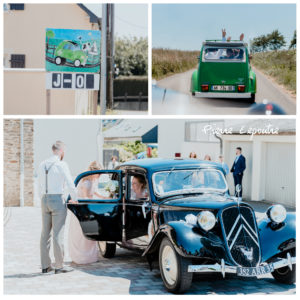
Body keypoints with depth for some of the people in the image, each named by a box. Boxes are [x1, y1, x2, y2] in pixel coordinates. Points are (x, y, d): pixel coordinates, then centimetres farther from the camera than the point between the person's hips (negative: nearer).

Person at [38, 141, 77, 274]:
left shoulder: (42, 165, 9)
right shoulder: (62, 165, -10)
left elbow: (40, 186, 14)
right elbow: (70, 184, -10)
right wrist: (75, 199, 4)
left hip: (45, 200, 6)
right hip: (58, 200, -6)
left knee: (45, 233, 8)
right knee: (58, 234, -3)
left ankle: (45, 265, 13)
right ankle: (59, 266, 0)